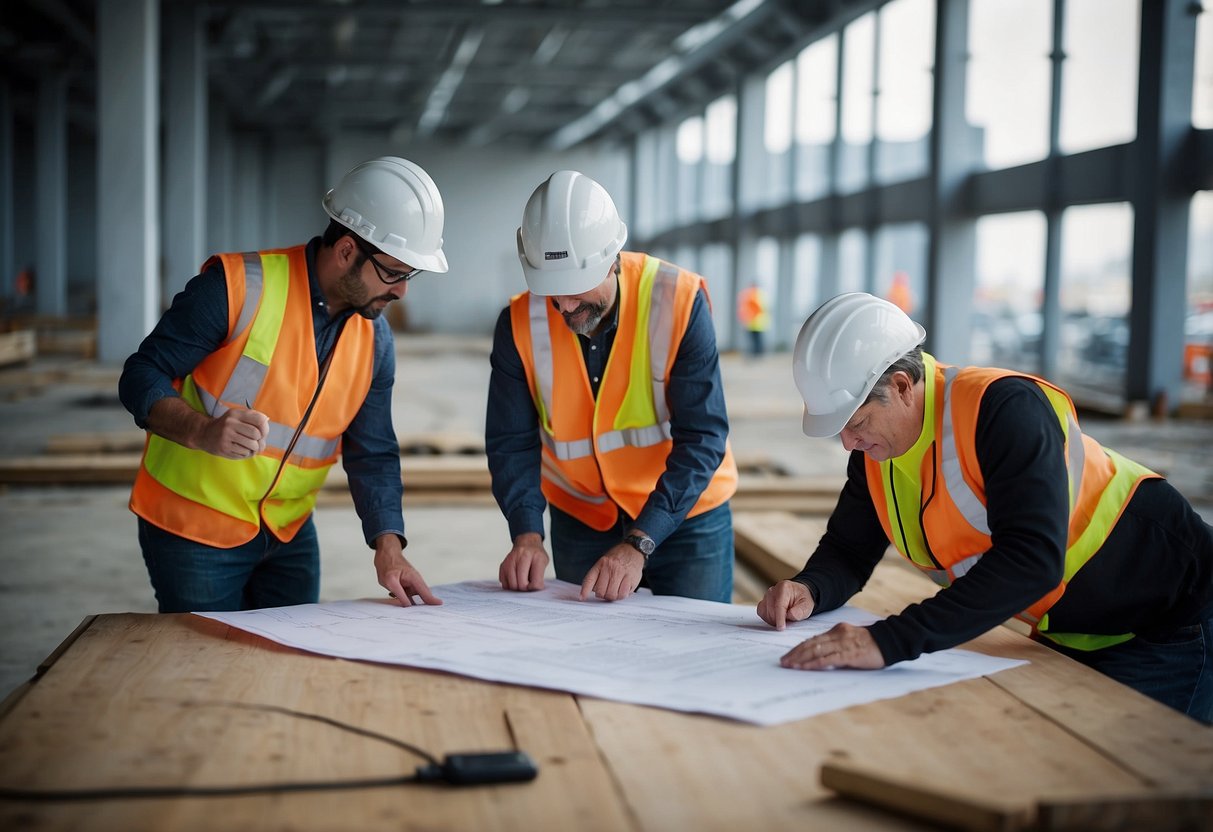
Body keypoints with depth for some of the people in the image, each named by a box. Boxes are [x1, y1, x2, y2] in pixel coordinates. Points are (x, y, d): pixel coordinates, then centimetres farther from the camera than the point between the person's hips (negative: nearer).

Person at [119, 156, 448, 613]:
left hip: (290, 536, 6)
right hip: (195, 528, -5)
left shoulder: (374, 337, 1)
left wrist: (388, 546, -11)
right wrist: (201, 430, -33)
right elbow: (141, 378, -14)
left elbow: (372, 454, 3)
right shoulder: (237, 285, -18)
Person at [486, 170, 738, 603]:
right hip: (580, 521, 2)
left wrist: (638, 545, -31)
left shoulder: (678, 302, -22)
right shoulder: (520, 324, -14)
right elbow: (511, 443, -10)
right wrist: (527, 535, -27)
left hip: (686, 518, -2)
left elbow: (702, 440, -23)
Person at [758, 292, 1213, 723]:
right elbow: (848, 549, 5)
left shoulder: (1005, 407, -31)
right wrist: (811, 590, -21)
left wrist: (890, 640, -49)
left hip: (1168, 621, -7)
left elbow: (1030, 560, -42)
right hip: (1070, 636, 7)